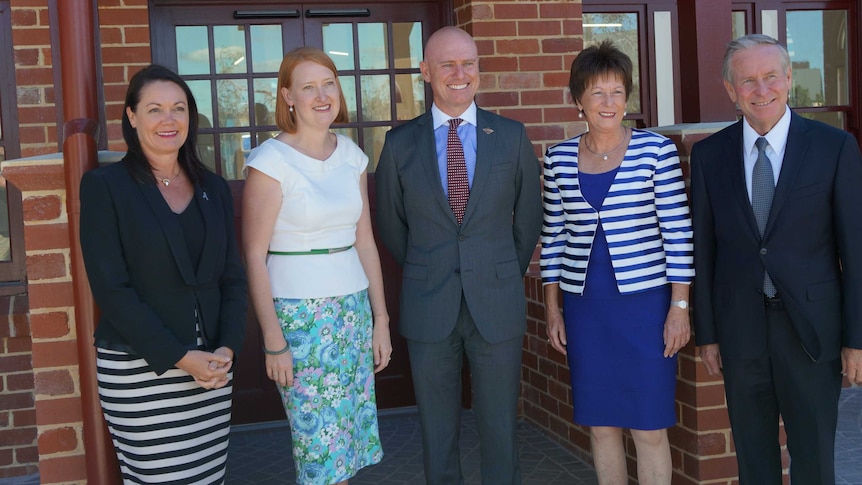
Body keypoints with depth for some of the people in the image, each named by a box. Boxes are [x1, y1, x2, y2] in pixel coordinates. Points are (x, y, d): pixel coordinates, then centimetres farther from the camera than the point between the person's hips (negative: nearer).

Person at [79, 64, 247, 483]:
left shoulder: (213, 188, 10)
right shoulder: (105, 186, -4)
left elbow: (232, 278, 10)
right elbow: (111, 288, -10)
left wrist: (227, 348, -6)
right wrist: (180, 357, -15)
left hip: (212, 367, 4)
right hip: (138, 371, -4)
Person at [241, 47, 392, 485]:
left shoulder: (351, 155, 6)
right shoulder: (271, 161, -10)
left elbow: (364, 240, 11)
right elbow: (254, 257, -10)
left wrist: (381, 318, 10)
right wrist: (273, 342, -12)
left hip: (354, 310, 5)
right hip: (299, 315, -5)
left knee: (348, 435, 12)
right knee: (319, 443, 2)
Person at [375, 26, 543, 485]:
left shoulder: (512, 136, 1)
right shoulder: (400, 143, 0)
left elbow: (528, 216, 9)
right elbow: (390, 224, 10)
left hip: (497, 305, 0)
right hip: (428, 309, 0)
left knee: (501, 427, 10)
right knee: (437, 430, 12)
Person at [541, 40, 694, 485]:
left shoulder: (656, 149, -5)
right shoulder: (558, 158, 4)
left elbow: (678, 232, -4)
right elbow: (553, 237, 9)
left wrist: (680, 307, -7)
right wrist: (553, 310, 9)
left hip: (645, 302, -3)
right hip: (584, 307, 3)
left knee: (649, 427, 2)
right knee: (600, 424, 11)